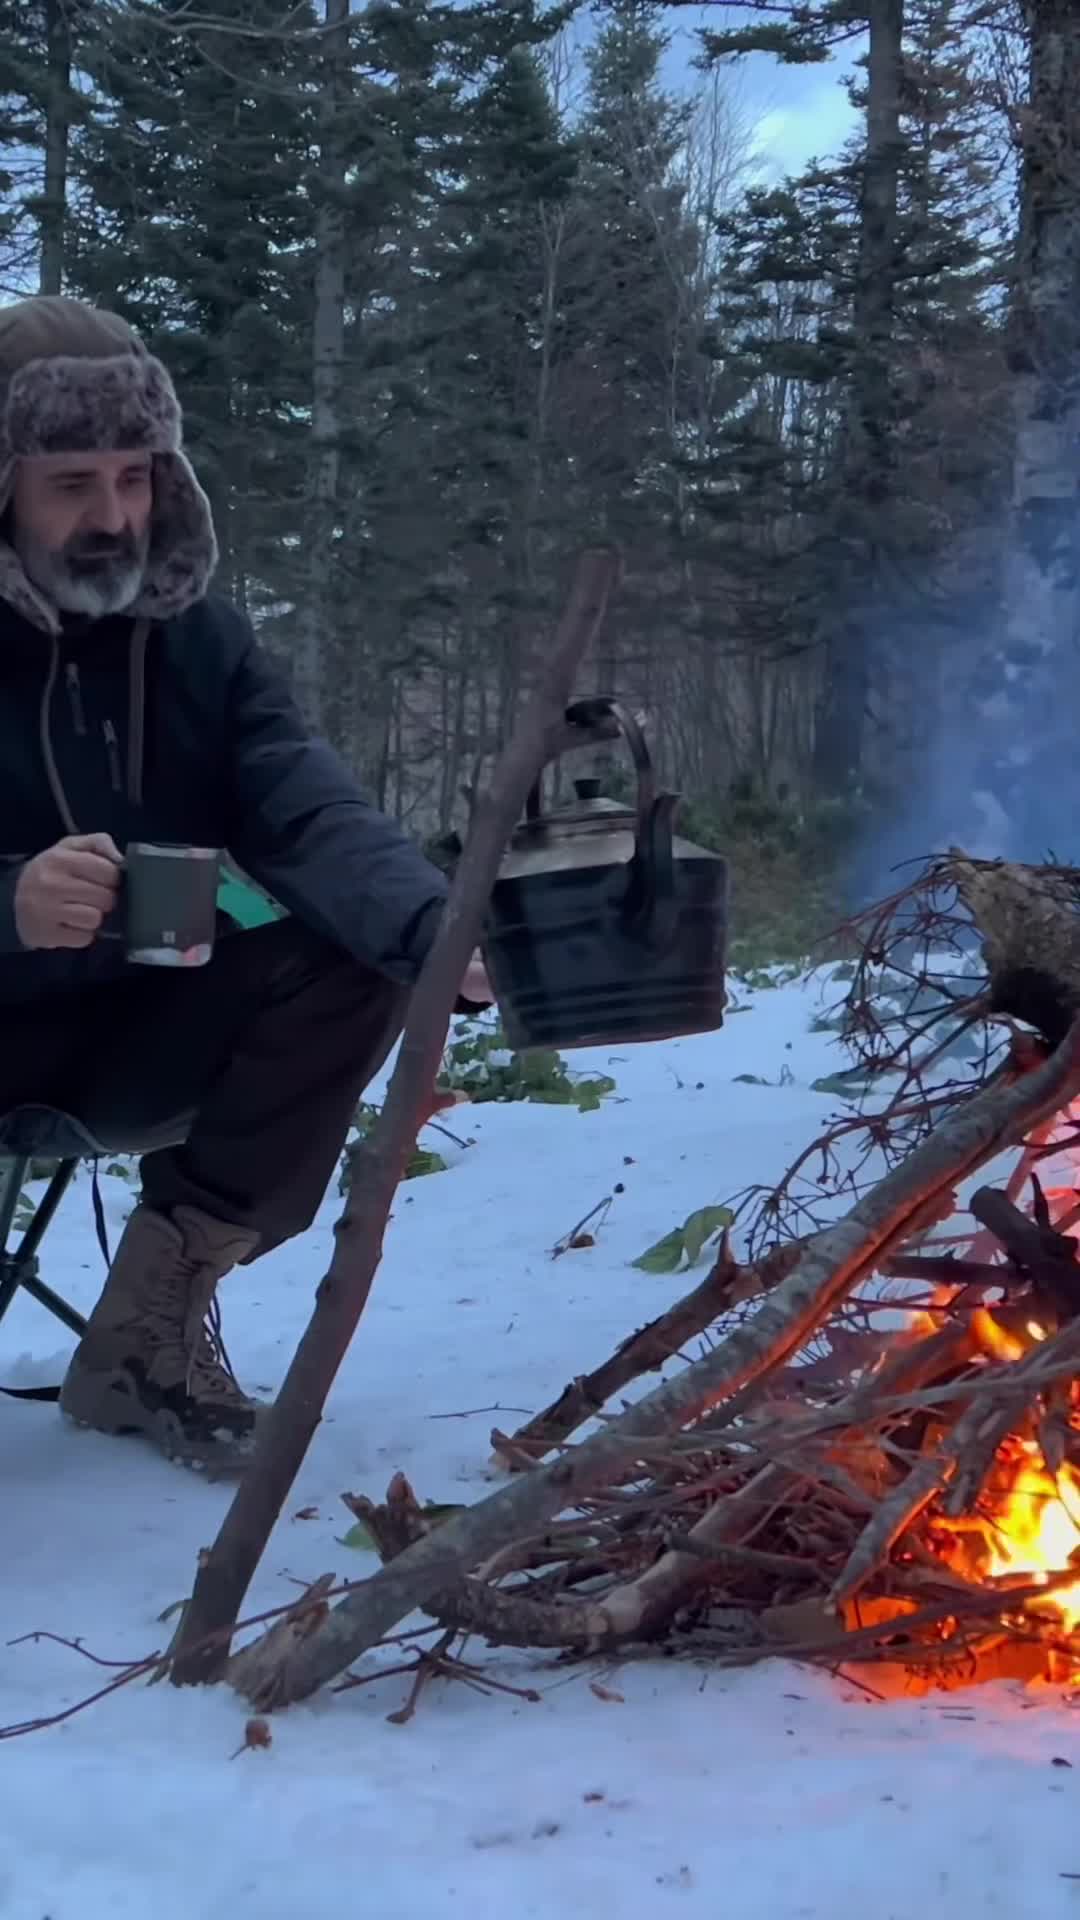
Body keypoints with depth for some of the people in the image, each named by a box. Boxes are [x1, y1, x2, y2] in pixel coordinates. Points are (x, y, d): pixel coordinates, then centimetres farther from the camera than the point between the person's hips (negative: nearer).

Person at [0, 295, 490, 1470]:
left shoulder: (196, 634, -2)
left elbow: (313, 817, -16)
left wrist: (442, 930, -37)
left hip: (137, 1027, 5)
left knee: (355, 957, -19)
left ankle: (152, 1323, -8)